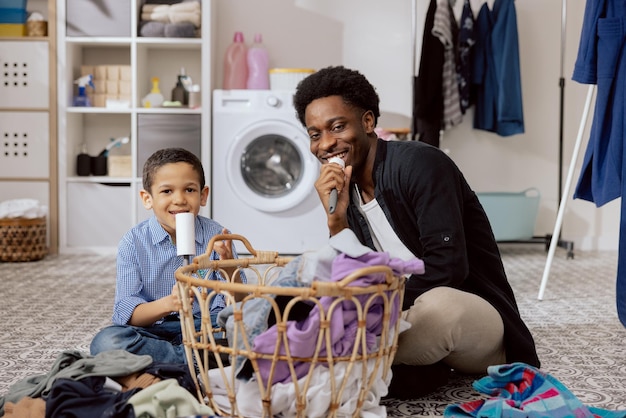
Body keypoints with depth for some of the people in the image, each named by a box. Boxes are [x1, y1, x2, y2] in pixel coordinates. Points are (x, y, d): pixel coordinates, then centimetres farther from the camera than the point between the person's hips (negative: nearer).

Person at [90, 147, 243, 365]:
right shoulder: (133, 242, -5)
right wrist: (168, 303, -31)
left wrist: (229, 268, -27)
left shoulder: (216, 236, -3)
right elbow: (125, 314, -12)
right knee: (105, 341, -29)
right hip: (153, 330, 0)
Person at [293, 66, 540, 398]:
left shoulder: (421, 164, -16)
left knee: (437, 304, -39)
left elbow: (447, 267, -25)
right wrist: (336, 219, -15)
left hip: (478, 316, -6)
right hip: (406, 314, 6)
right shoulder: (348, 193, 4)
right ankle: (409, 367, -10)